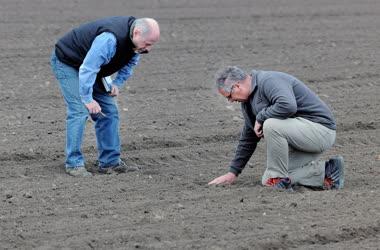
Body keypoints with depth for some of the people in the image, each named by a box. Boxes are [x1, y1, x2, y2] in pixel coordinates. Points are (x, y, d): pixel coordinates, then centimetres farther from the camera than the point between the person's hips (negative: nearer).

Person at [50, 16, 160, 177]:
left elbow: (130, 62, 10)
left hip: (92, 67, 9)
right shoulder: (110, 39, -39)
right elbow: (87, 69, -38)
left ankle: (110, 162, 6)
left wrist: (117, 83, -4)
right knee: (79, 111, -19)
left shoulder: (134, 40, -9)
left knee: (109, 111, 2)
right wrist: (88, 99, -33)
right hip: (67, 62, -9)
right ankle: (74, 164, -13)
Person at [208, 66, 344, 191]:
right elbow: (248, 138, 20)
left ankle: (280, 181, -17)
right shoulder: (248, 101, 11)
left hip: (321, 128, -10)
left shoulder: (268, 81, -19)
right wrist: (233, 172, 20)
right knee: (268, 180, 2)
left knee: (271, 125, -32)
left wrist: (260, 117, -22)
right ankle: (325, 171, 7)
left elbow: (288, 106, -38)